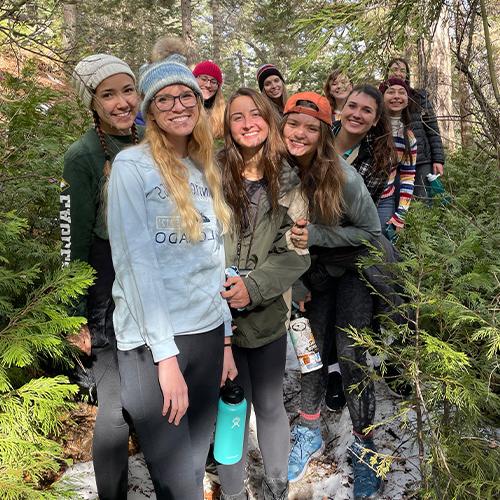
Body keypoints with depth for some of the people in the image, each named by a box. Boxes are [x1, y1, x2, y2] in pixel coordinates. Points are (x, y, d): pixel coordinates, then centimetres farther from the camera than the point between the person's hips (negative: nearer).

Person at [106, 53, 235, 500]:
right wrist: (166, 352, -16)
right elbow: (135, 260, -13)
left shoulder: (207, 172, 12)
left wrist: (226, 338, 12)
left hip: (207, 335, 6)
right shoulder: (131, 165, -6)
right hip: (152, 343, -5)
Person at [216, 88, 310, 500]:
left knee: (270, 405, 16)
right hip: (218, 314, -1)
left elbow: (296, 253, -4)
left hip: (268, 314, 2)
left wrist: (253, 286, -17)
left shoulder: (288, 182, 2)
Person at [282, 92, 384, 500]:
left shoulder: (342, 175, -25)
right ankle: (310, 434, 28)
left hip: (352, 270, -3)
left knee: (350, 355, -5)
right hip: (314, 273, 3)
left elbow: (371, 230, -16)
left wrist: (316, 235, -26)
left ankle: (364, 448, 16)